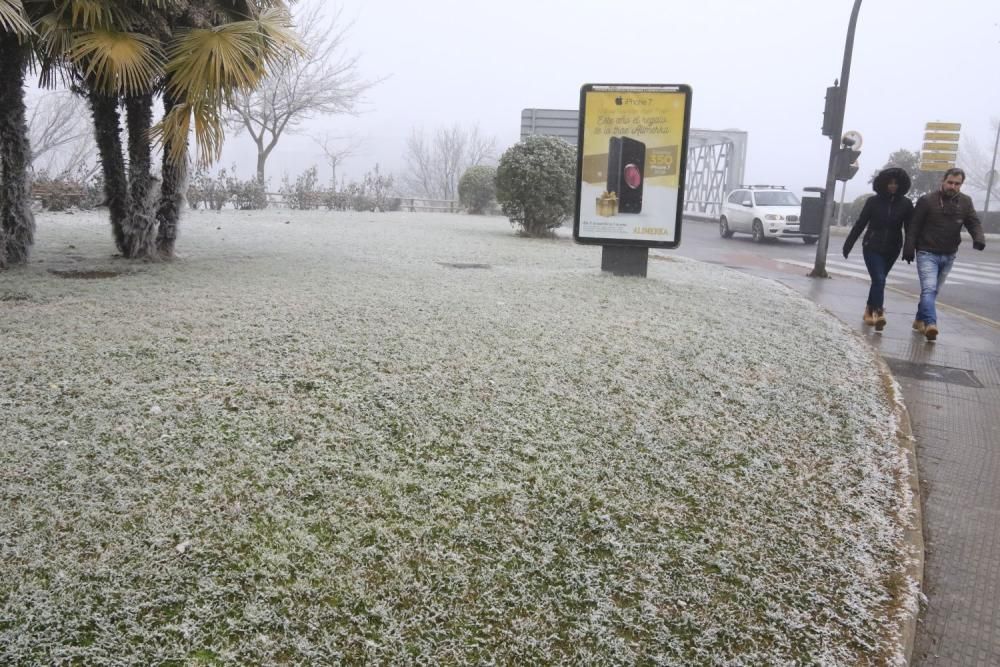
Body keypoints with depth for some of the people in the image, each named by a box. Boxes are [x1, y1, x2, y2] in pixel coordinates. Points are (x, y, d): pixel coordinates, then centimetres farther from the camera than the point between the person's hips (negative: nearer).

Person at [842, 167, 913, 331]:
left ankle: (870, 310, 26)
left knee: (878, 280, 12)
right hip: (872, 247, -2)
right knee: (879, 280, -14)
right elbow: (860, 224, 2)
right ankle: (878, 312, -21)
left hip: (891, 250, 2)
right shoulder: (873, 201, -3)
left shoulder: (905, 204, -1)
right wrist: (848, 244, 2)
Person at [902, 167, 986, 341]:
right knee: (929, 288, -18)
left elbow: (974, 222, 2)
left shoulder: (965, 202, 6)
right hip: (927, 253, -5)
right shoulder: (927, 200, -8)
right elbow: (913, 226, -7)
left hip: (949, 256, 5)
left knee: (934, 290, 13)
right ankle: (930, 324, -30)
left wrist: (979, 239, -19)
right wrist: (909, 248, -12)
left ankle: (920, 320, 25)